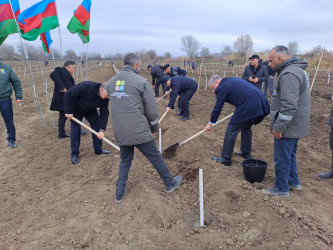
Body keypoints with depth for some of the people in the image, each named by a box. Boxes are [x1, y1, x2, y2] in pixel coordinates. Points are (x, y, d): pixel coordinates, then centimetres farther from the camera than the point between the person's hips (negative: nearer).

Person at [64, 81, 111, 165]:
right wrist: (68, 111, -29)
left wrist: (102, 130, -27)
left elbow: (104, 113, -20)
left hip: (90, 111, 4)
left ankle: (98, 150, 11)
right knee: (75, 130, -7)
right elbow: (68, 95, -33)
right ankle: (75, 154, 2)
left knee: (97, 126, -2)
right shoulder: (86, 86, -41)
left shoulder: (105, 98, -24)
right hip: (76, 109, -4)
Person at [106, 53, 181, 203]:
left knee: (125, 160, 21)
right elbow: (152, 109, -7)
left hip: (119, 131, 6)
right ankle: (170, 184, 29)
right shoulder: (141, 81, -10)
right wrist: (154, 128, 7)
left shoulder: (111, 82, 8)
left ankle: (119, 193, 26)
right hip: (139, 131, -5)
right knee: (156, 157, 11)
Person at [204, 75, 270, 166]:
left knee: (231, 130, -1)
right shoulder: (232, 80, 25)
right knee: (246, 128, 26)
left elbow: (217, 107, 1)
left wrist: (210, 123, 11)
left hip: (248, 106, -10)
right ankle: (246, 153, 37)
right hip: (260, 102, 10)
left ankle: (225, 159, 5)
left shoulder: (221, 88, -2)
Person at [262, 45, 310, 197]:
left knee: (282, 159, 2)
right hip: (294, 125, 11)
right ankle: (293, 182, 37)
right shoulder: (297, 70, 14)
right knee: (290, 155, 22)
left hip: (288, 127, -11)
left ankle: (281, 189, 16)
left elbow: (289, 106, -28)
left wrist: (278, 127, -22)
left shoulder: (289, 75, -22)